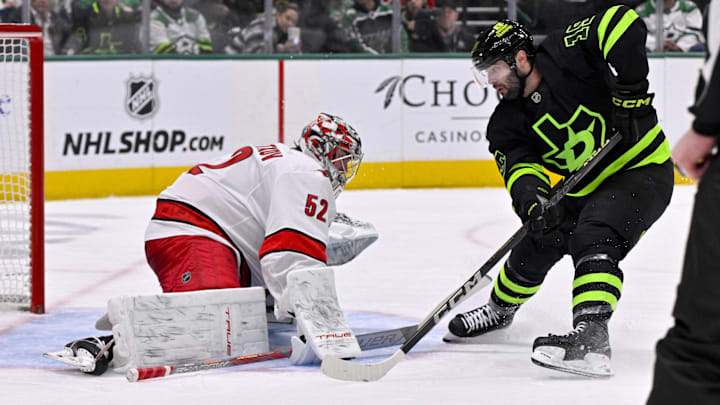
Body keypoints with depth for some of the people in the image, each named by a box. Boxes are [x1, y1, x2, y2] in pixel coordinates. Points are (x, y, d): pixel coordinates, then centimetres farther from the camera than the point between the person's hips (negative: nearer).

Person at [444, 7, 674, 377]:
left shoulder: (565, 54, -21)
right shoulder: (507, 124, -2)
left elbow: (624, 24, -30)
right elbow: (519, 167, -16)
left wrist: (631, 93, -31)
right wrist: (531, 201, -39)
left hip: (643, 170, -8)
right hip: (587, 188, 8)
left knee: (592, 239, -29)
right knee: (538, 243, 13)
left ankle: (590, 339, -42)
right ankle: (500, 309, 43)